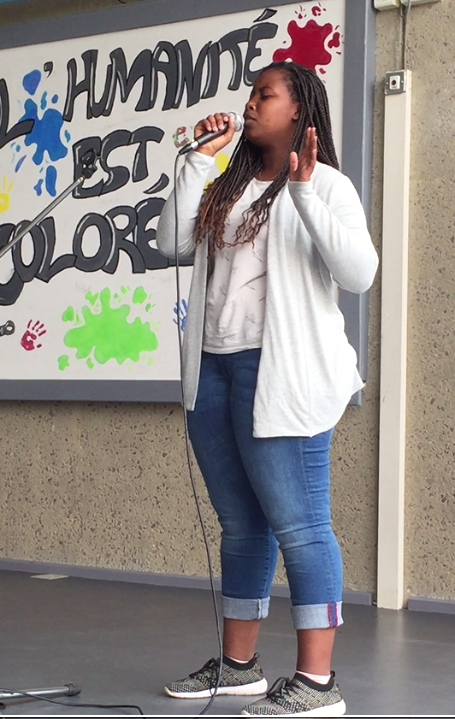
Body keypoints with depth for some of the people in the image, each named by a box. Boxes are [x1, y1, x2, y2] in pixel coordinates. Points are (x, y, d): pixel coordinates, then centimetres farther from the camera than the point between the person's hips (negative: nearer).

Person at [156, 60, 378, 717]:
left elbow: (359, 274, -15)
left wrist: (304, 193, -22)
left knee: (297, 524, -6)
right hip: (214, 369, 7)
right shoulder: (229, 187, 18)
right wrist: (200, 159, 5)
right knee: (240, 525, 14)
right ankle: (238, 665, 24)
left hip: (281, 374, -7)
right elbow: (172, 243, 6)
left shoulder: (325, 184, -2)